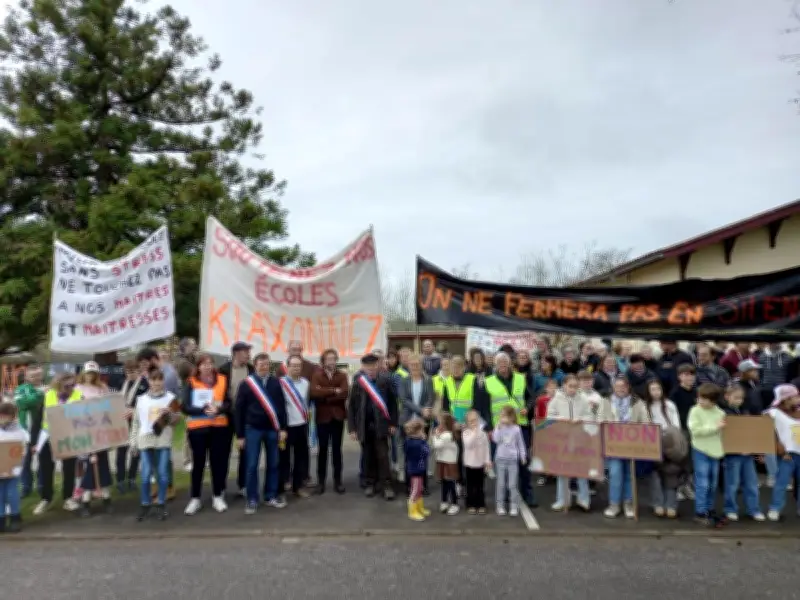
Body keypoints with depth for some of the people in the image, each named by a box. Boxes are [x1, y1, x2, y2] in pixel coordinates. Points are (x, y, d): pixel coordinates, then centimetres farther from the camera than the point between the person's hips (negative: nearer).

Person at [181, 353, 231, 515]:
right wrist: (204, 409, -22)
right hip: (197, 428, -1)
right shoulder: (191, 383, -2)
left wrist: (218, 409, -20)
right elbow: (185, 407, -9)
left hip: (218, 427, 1)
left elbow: (228, 403, 1)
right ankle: (195, 498, 20)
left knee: (218, 462, 8)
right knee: (198, 463, 7)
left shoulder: (222, 380, 2)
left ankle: (218, 496, 21)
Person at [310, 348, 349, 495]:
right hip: (322, 417, -1)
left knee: (336, 449, 9)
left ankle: (338, 480, 18)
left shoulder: (342, 375, 4)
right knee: (323, 449, 5)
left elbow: (345, 393, -13)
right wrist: (334, 391, -18)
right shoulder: (317, 375, 0)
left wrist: (325, 396, -15)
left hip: (338, 416, 1)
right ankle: (321, 481, 17)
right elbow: (314, 392, -20)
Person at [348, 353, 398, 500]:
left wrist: (393, 423, 0)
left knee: (383, 456, 0)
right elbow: (351, 406, -1)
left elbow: (392, 402, 1)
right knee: (368, 456, 10)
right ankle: (370, 484, 23)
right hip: (364, 425, 1)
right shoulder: (357, 383, -3)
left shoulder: (385, 380, -4)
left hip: (380, 424, -1)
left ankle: (386, 485, 8)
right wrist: (352, 428, -3)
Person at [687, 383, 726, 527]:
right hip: (700, 451, -5)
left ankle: (709, 510, 27)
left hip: (715, 450, 5)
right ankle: (700, 513, 5)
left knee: (713, 484, 14)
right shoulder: (695, 410, -11)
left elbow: (723, 430, 17)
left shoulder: (720, 412, 4)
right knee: (702, 484, -4)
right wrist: (715, 427, -19)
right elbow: (695, 430, -20)